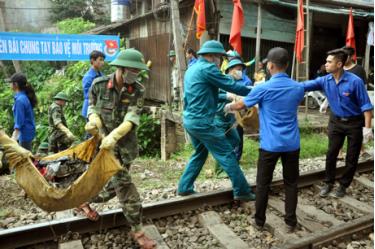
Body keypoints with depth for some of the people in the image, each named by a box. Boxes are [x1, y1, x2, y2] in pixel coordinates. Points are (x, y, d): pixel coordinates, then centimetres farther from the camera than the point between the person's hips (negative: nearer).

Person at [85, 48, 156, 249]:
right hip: (105, 140, -3)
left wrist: (114, 135, -36)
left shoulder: (138, 90, -9)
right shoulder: (99, 84, -10)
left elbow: (132, 118, -20)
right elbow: (92, 106, 6)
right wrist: (93, 119, -17)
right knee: (124, 183, -6)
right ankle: (137, 230, 7)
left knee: (118, 180, 15)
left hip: (127, 143, 3)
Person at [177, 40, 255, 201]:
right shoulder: (207, 68, -12)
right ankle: (242, 191, 8)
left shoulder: (192, 68, 16)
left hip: (190, 119, 10)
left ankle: (184, 188, 25)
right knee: (227, 154, -1)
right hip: (202, 121, -10)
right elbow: (231, 85, -11)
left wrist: (225, 98, 22)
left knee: (200, 153, 22)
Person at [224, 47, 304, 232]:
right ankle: (290, 221, 23)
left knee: (263, 183, 10)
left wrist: (228, 107, 25)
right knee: (291, 182, 15)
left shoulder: (263, 88, -10)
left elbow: (241, 105, 3)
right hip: (292, 144, 4)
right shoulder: (298, 88, 2)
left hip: (270, 144, -3)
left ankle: (259, 221, 20)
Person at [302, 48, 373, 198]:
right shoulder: (325, 80, -9)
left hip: (355, 123, -3)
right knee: (331, 154, 7)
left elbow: (366, 105, -17)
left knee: (352, 157, 8)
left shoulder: (355, 81, -21)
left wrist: (367, 127, -19)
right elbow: (305, 85, -13)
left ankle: (343, 185, 25)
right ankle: (328, 183, 23)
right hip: (336, 121, 4)